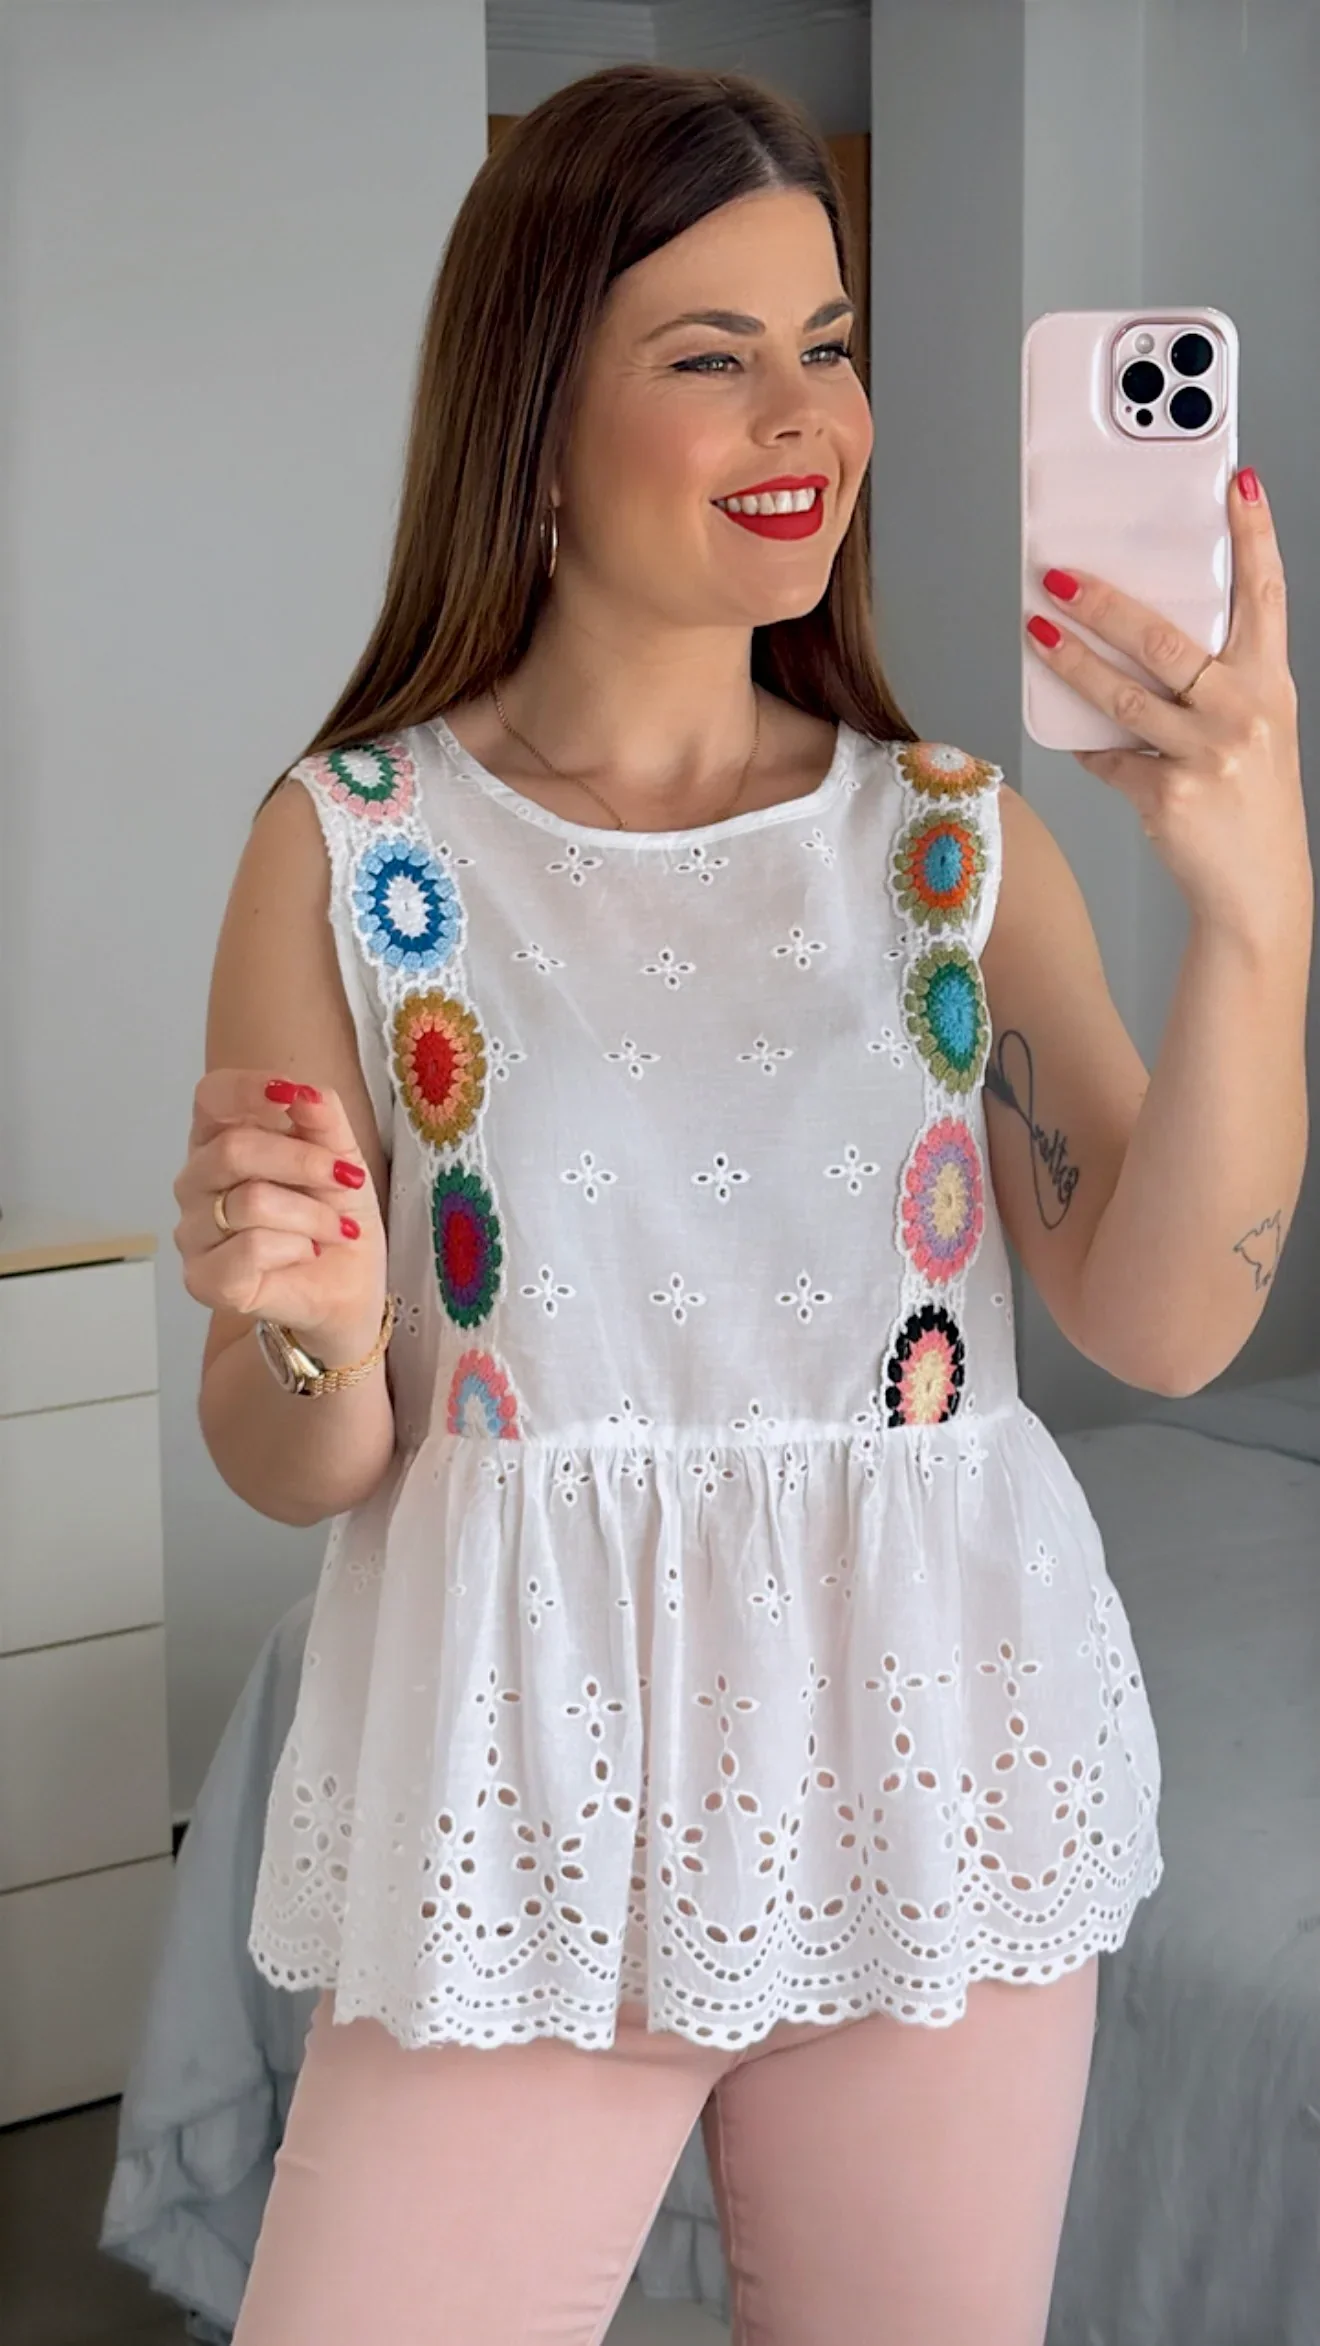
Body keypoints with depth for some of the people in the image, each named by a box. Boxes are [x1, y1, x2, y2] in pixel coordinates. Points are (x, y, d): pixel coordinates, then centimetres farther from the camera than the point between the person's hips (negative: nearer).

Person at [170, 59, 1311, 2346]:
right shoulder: (349, 847, -4)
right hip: (528, 1791, -2)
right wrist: (318, 1337, -23)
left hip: (932, 1768, 2)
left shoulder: (959, 837, 2)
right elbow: (291, 1472, 0)